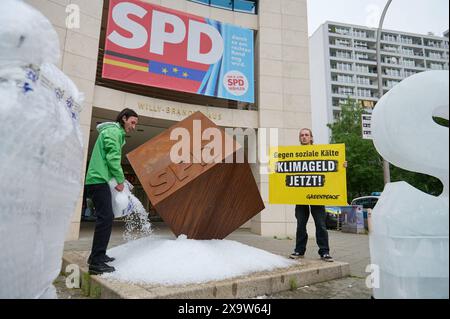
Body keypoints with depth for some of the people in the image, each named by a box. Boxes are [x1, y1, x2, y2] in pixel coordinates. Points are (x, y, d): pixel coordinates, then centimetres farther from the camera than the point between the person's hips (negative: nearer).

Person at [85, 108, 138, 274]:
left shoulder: (116, 132, 25)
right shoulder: (113, 130, -6)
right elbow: (112, 157, -16)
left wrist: (118, 180, 16)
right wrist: (120, 180, -11)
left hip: (98, 179, 11)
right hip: (99, 180, -11)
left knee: (106, 217, 13)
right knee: (106, 217, -14)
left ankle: (98, 255, 23)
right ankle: (96, 262, -12)